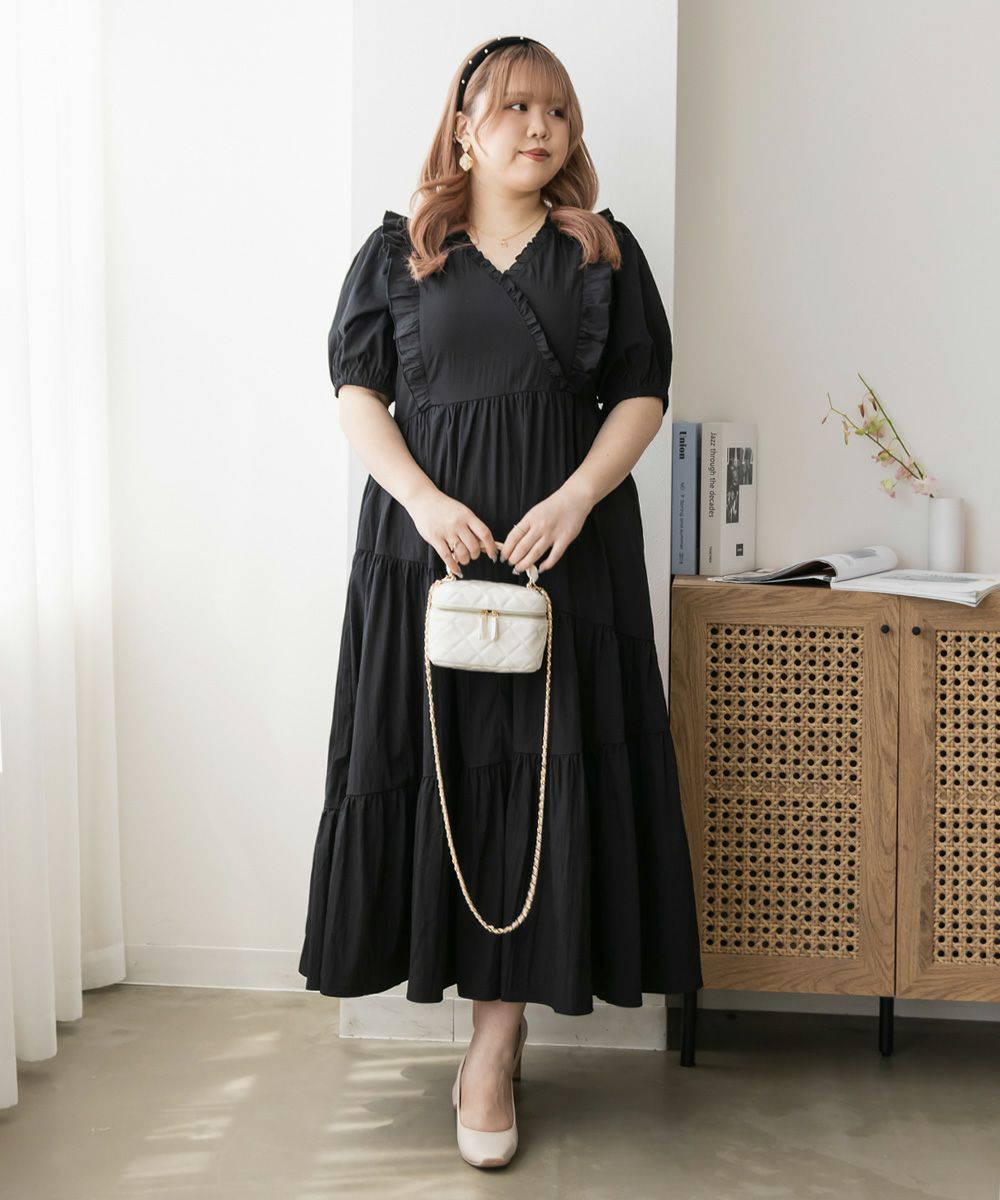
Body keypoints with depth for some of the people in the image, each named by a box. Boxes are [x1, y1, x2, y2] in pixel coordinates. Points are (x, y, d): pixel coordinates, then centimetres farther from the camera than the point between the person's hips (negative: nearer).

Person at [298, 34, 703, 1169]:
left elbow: (643, 392, 6)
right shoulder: (398, 249, 8)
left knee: (542, 767, -4)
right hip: (426, 534, 0)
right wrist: (426, 500, -12)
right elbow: (356, 390, 4)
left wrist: (575, 499, -11)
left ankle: (496, 1043, 4)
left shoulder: (605, 252, 10)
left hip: (568, 538, 0)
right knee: (431, 758, 2)